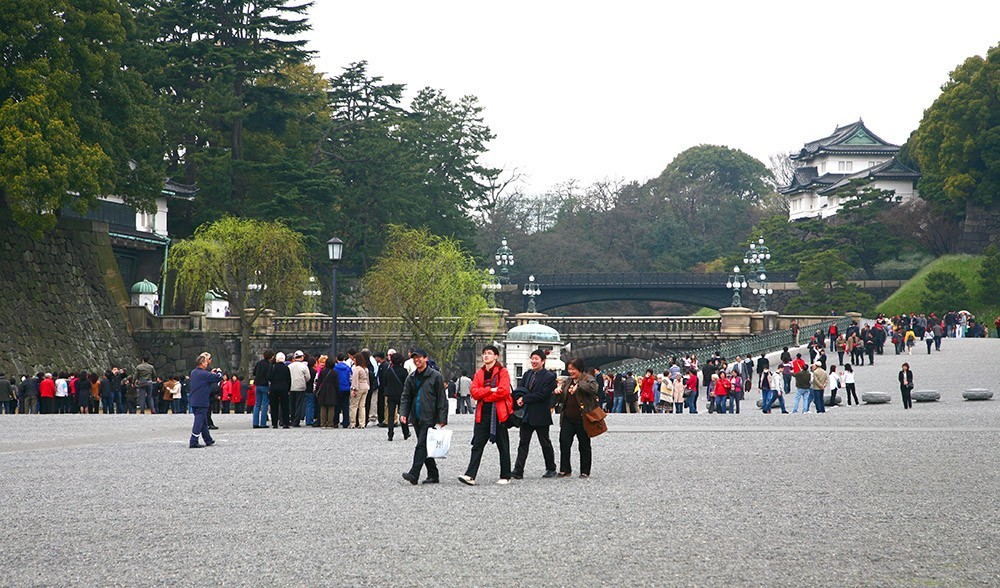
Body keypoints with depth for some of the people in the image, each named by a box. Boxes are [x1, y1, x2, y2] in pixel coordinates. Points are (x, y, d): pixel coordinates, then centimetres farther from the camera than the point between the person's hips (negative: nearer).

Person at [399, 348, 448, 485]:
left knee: (422, 445, -14)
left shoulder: (435, 376, -4)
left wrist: (442, 419, -11)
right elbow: (406, 398, 13)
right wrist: (403, 413, -4)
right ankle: (433, 475, 18)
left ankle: (414, 474, -20)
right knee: (424, 447, 10)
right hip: (416, 418, 7)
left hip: (429, 418, -7)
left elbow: (442, 399, -6)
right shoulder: (411, 378, 13)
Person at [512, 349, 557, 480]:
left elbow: (542, 395, -16)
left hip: (541, 415, -5)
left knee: (545, 443, 7)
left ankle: (551, 469, 20)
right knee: (523, 443, 0)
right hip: (527, 415, 5)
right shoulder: (528, 374, 12)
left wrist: (524, 399, -14)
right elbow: (519, 389, 7)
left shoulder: (549, 377, -9)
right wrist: (520, 398, -16)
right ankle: (518, 471, -4)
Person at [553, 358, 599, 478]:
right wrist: (557, 392, 1)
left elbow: (593, 388, -25)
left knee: (584, 445, 4)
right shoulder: (567, 381, 16)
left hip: (582, 418, -6)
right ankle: (565, 470, 7)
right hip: (567, 418, 6)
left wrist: (579, 386, -30)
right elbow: (560, 400, 22)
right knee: (564, 442, -2)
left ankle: (585, 472, 13)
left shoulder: (588, 379, -3)